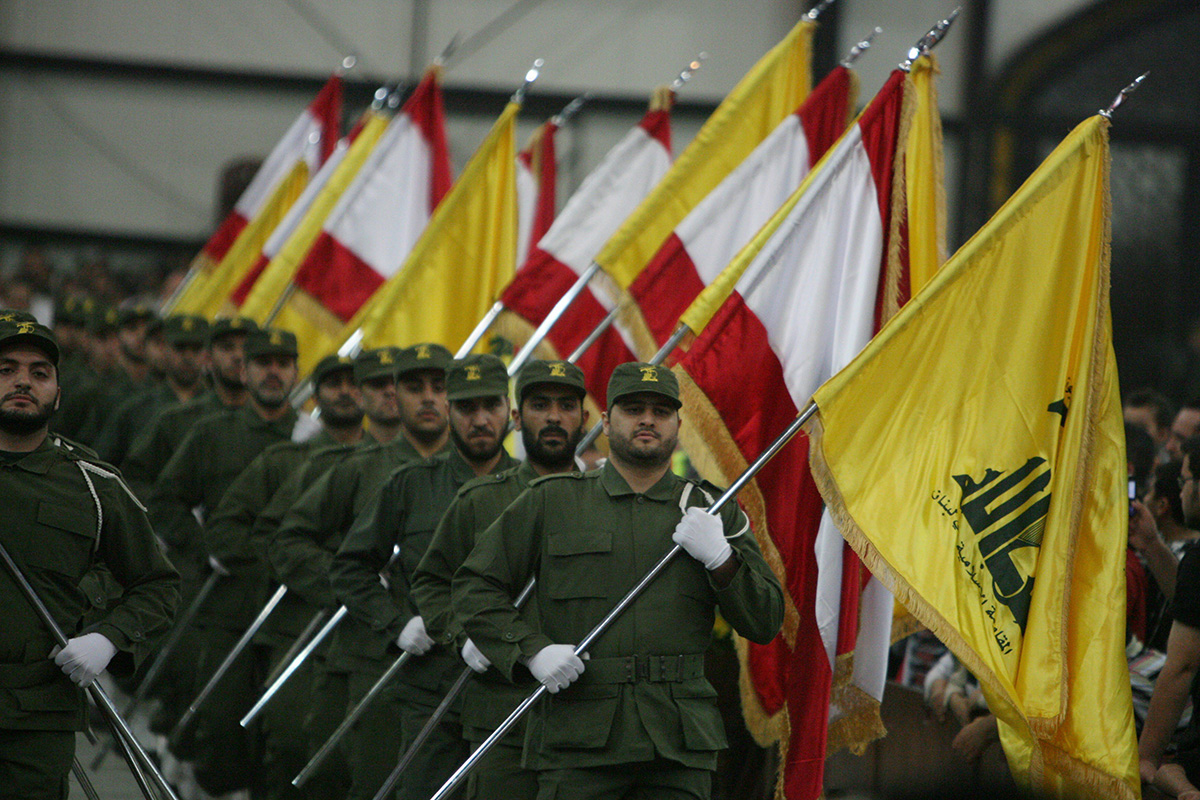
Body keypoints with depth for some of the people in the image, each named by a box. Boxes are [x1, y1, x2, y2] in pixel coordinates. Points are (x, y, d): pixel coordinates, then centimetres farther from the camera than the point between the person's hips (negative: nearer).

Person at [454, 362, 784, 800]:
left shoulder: (713, 510, 12)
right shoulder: (551, 503, 9)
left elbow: (765, 623, 8)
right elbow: (473, 587, 8)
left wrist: (720, 559, -9)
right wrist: (532, 649, -6)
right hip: (577, 742, -1)